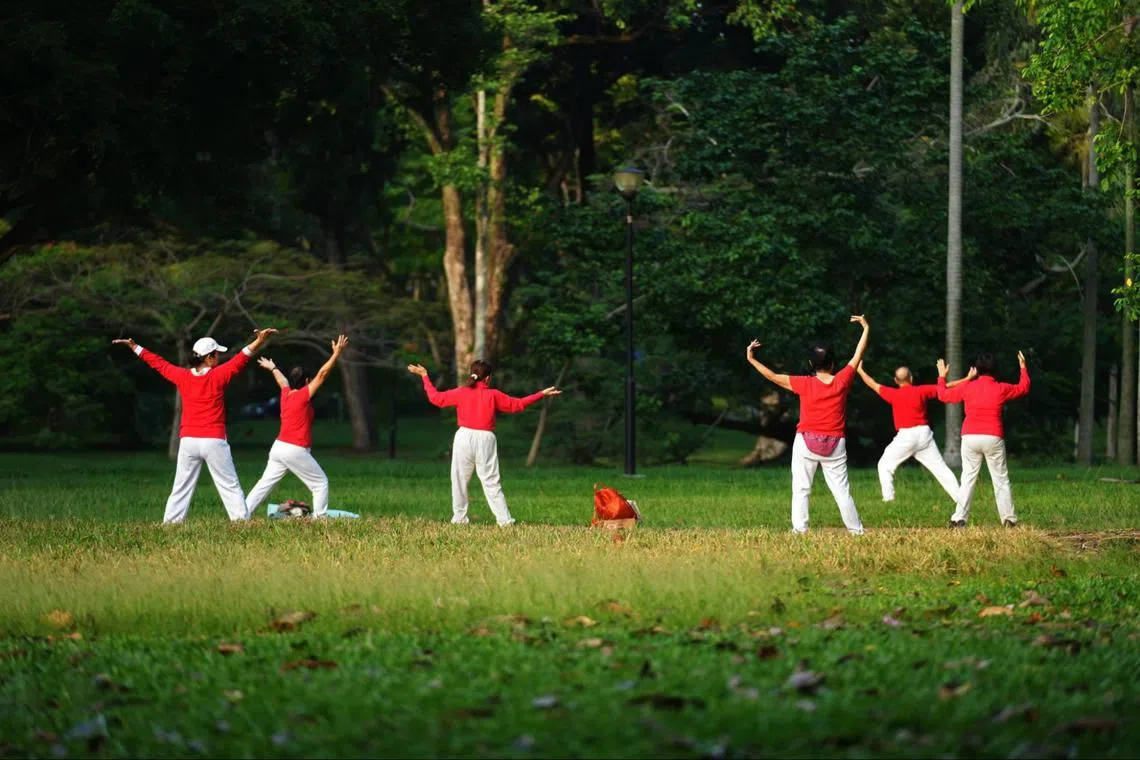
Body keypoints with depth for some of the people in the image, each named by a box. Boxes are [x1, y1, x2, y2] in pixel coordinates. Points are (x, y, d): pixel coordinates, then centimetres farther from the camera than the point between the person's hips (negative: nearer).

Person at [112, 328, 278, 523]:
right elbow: (241, 359, -13)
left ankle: (170, 522, 5)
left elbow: (157, 362, 15)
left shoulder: (182, 376, 4)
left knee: (181, 488, 8)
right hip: (214, 441, -3)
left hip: (188, 441, 3)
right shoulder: (218, 375, -6)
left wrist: (133, 346, 26)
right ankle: (241, 520, -8)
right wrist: (260, 341, -18)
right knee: (229, 485, -1)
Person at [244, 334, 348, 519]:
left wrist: (273, 368, 53)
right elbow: (322, 374, -14)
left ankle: (242, 515, 4)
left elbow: (282, 381, 32)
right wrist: (337, 353, -14)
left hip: (278, 447, 7)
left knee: (265, 484, 9)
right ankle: (320, 518, -3)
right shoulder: (304, 395, -9)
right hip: (296, 450, -7)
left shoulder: (285, 394, 9)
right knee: (320, 483, 4)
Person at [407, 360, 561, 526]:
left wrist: (424, 376, 19)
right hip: (486, 439, 0)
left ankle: (459, 518, 9)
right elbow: (517, 404, 4)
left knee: (459, 480, 10)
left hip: (464, 437, 0)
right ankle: (504, 519, -3)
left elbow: (435, 397, 7)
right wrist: (542, 394, 11)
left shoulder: (461, 393, 2)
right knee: (491, 483, 2)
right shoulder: (494, 395, 0)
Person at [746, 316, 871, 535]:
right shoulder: (842, 380, -2)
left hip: (806, 442, -2)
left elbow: (773, 377, -3)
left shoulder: (804, 384, -6)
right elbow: (858, 356, 9)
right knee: (842, 490, 7)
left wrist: (751, 359, 5)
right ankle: (856, 531, 8)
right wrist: (866, 329, 20)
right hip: (835, 444, 2)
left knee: (801, 490, 0)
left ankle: (799, 530, -9)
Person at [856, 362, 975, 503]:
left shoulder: (893, 394, -4)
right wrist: (968, 379, 10)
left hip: (905, 436, -2)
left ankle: (888, 496, 1)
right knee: (940, 468, 5)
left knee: (884, 465, 14)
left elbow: (874, 386, 10)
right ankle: (959, 497, 0)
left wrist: (860, 371, 25)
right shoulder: (921, 391, -1)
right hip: (924, 434, 2)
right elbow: (946, 387, 3)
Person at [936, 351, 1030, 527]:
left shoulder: (968, 388, 2)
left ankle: (959, 518, -4)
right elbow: (1024, 388, 18)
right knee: (1001, 480, 6)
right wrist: (1023, 367, 32)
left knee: (968, 479, 4)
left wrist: (942, 377, 30)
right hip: (993, 439, -1)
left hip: (969, 438, 1)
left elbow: (943, 395, 14)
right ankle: (1009, 518, 4)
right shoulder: (1001, 389, 1)